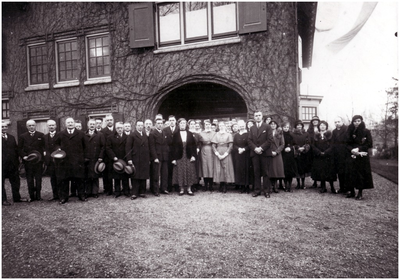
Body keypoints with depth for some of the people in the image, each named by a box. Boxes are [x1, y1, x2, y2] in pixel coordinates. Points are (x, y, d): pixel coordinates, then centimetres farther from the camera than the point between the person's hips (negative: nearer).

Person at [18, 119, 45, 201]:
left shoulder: (41, 135, 6)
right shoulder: (23, 136, 9)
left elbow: (44, 147, 4)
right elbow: (19, 148, 6)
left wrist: (42, 155, -9)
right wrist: (23, 156, -8)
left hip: (38, 160, -1)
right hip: (27, 161, 1)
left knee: (38, 179, 4)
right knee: (29, 179, 4)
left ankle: (38, 195, 12)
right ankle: (31, 196, 12)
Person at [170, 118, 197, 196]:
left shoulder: (190, 134, 6)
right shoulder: (175, 135, 2)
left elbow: (194, 145, 5)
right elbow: (173, 147, -1)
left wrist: (193, 155, -6)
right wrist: (173, 158, -7)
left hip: (189, 157, 1)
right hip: (179, 157, -1)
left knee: (190, 172, 3)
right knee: (180, 173, 1)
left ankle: (189, 189, 12)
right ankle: (181, 189, 13)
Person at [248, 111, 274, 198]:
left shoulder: (267, 127, 4)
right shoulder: (252, 128, 15)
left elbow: (270, 139, -5)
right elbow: (249, 140, 8)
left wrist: (261, 148, -13)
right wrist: (255, 148, -9)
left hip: (264, 152, -3)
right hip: (254, 153, 3)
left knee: (265, 172, 1)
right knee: (256, 172, 4)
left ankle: (266, 190, 7)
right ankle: (257, 190, 10)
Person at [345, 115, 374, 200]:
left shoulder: (366, 131, 2)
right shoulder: (350, 131, 9)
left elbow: (369, 144, -3)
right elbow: (347, 144, 7)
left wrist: (358, 149, -14)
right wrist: (352, 150, -12)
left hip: (362, 156, -2)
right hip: (351, 156, 3)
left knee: (361, 173, -3)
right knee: (350, 173, 1)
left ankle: (360, 193, 4)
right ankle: (351, 191, 10)